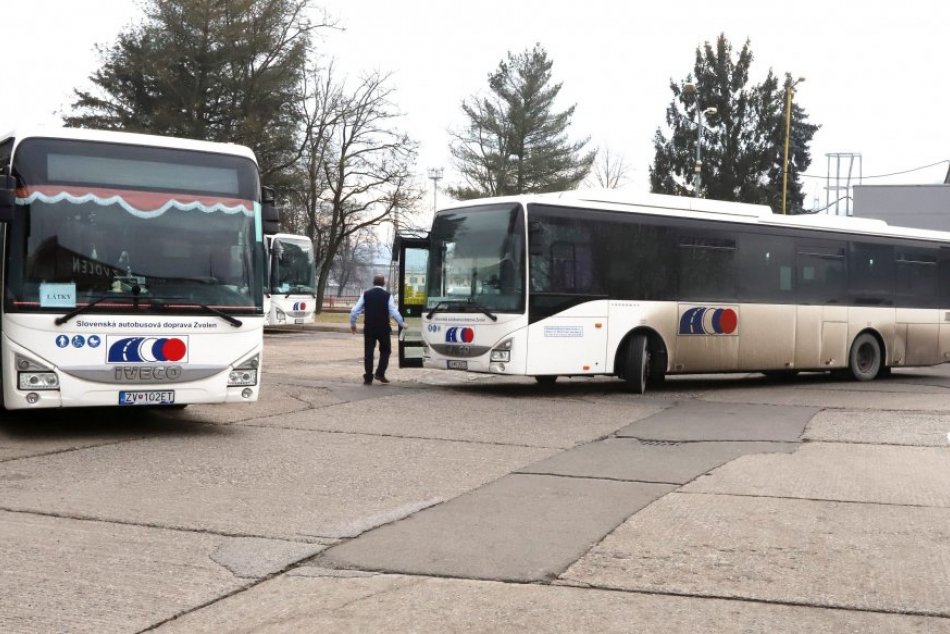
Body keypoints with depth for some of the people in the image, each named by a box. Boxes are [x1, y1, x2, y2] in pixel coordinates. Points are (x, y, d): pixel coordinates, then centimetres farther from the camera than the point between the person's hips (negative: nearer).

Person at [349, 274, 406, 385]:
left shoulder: (366, 294, 2)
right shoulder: (387, 295, -4)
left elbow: (355, 310, 0)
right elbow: (394, 312, -8)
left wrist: (352, 324, 13)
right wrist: (402, 323, 7)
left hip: (369, 328, 2)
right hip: (383, 328, -1)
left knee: (368, 352, 6)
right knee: (385, 350, 15)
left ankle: (368, 378, 3)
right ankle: (380, 373, 2)